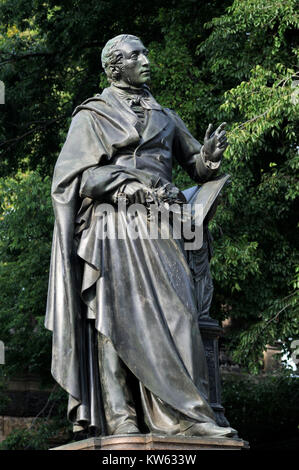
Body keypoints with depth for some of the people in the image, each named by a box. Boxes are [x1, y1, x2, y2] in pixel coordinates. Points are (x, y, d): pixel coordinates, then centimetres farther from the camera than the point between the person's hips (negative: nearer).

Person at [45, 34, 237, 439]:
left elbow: (195, 164, 26)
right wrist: (132, 185, -13)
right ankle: (120, 417, -12)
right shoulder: (92, 115, 10)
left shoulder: (163, 116, 24)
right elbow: (71, 176, -2)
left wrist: (209, 157, 0)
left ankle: (180, 416, -14)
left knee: (173, 313, -10)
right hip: (113, 230, -4)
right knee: (116, 317, -10)